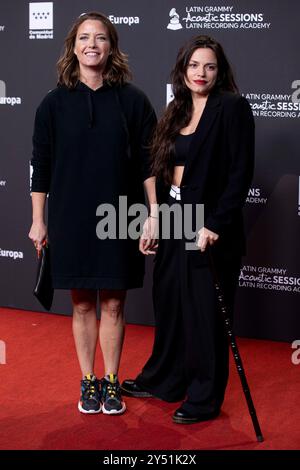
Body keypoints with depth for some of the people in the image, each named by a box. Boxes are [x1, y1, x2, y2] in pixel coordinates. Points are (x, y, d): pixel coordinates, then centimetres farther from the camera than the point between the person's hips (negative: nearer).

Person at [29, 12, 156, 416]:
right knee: (83, 304, 9)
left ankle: (111, 383, 20)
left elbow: (149, 162, 0)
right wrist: (38, 221, 2)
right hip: (70, 219, 1)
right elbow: (41, 165, 3)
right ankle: (88, 382, 22)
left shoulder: (132, 100, -1)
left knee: (113, 304, 6)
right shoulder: (55, 103, 0)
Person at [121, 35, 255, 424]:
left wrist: (215, 226, -20)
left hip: (209, 228, -7)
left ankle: (205, 399, 17)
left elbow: (240, 174, -15)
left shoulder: (232, 107, -9)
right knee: (169, 304, 16)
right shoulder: (177, 113, 12)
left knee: (205, 314, 4)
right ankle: (164, 379, 33)